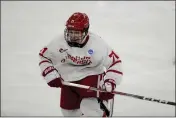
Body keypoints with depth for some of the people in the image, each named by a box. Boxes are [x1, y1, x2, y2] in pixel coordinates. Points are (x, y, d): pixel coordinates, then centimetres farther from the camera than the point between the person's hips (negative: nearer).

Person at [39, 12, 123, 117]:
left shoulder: (97, 44, -22)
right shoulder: (58, 42, -15)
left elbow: (115, 62, -14)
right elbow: (44, 57, 1)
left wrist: (109, 84, -22)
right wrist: (51, 76, -8)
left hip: (91, 77, -4)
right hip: (68, 81, 4)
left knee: (92, 109, -24)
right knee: (69, 111, 15)